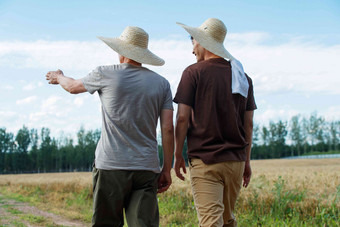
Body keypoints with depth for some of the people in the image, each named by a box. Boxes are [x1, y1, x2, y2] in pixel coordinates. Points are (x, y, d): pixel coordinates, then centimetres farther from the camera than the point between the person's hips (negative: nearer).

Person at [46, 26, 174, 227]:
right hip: (147, 168, 3)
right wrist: (167, 169, 8)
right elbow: (168, 129, 3)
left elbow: (73, 86, 20)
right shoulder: (161, 83, 7)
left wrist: (58, 77, 43)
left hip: (111, 166, -2)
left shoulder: (106, 75, 1)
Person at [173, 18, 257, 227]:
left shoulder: (193, 73, -4)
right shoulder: (243, 78, 11)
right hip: (235, 160, 5)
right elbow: (249, 123, 11)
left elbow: (182, 118, -8)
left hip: (204, 159, -5)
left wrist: (178, 155, 2)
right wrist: (247, 161, 17)